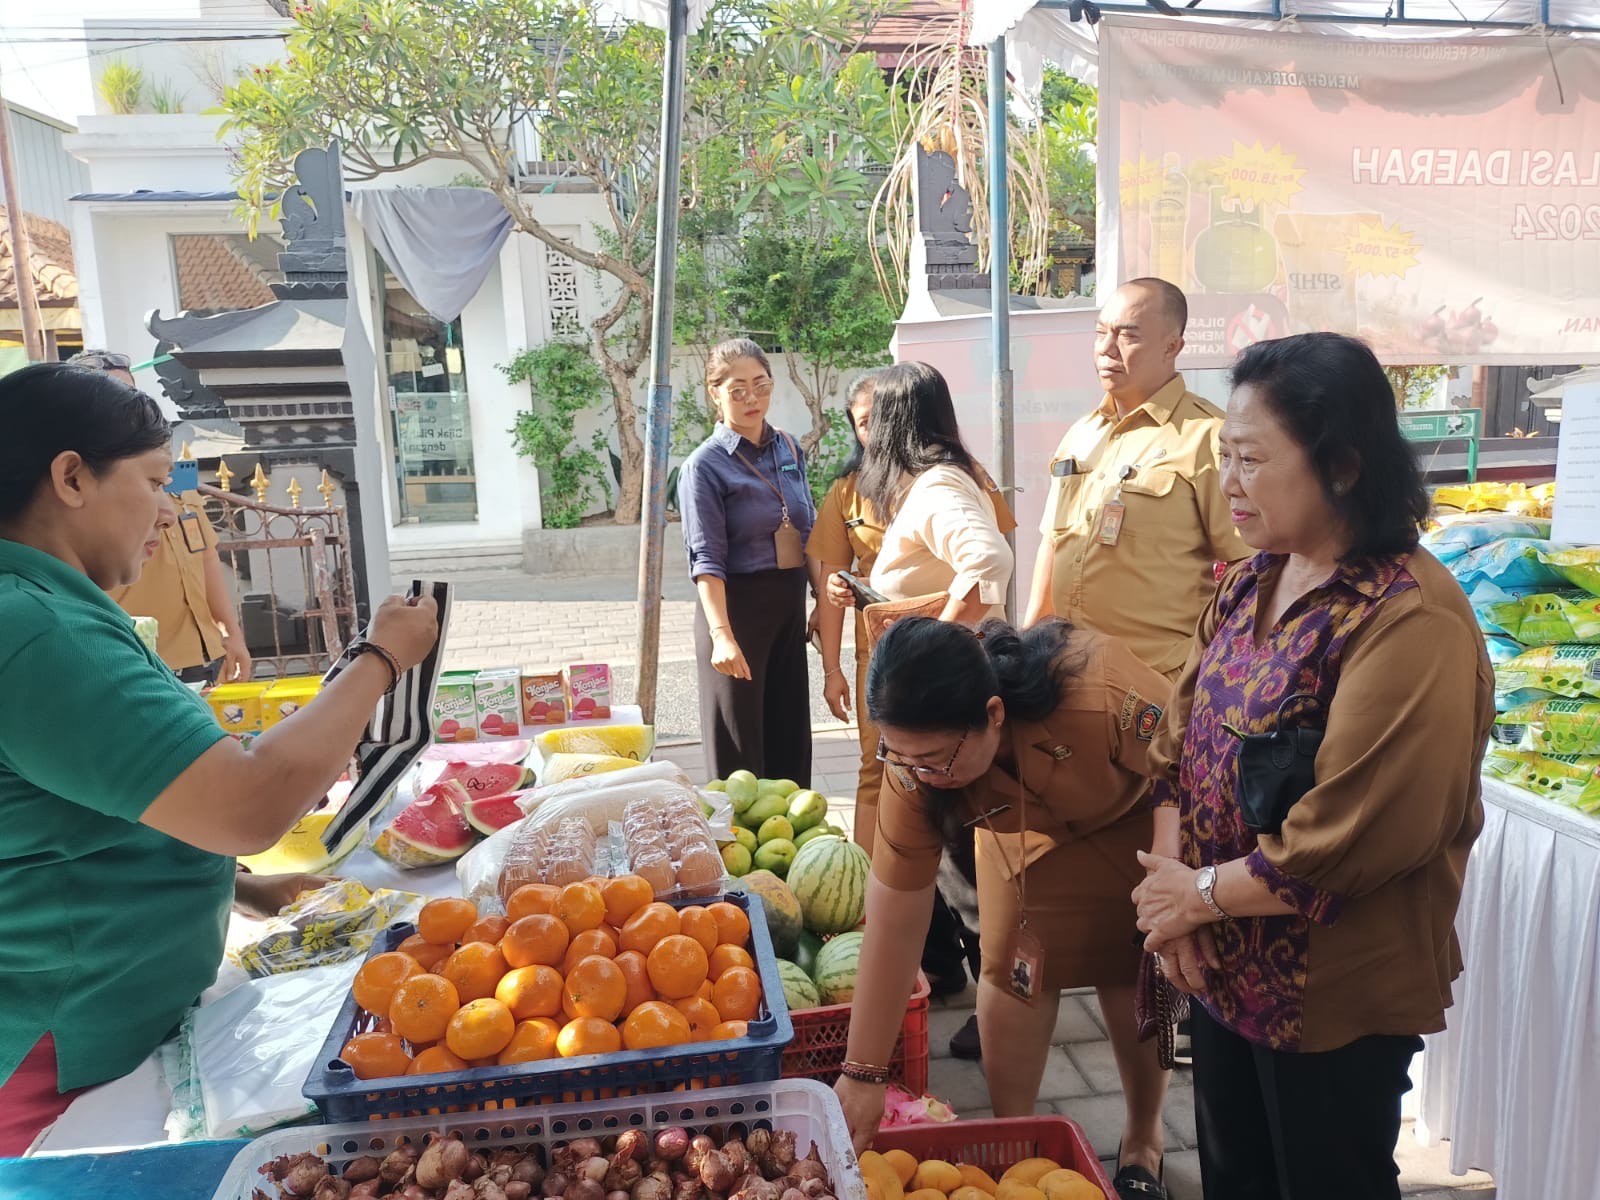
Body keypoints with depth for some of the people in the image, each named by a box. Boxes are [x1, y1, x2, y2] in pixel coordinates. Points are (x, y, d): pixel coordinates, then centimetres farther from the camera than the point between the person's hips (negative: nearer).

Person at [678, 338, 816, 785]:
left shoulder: (790, 450, 8)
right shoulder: (705, 465, -10)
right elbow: (706, 559, -16)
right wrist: (721, 635, -24)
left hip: (790, 605, 6)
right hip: (738, 606, -6)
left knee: (792, 733, 14)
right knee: (739, 747, 4)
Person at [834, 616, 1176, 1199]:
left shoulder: (1104, 699, -44)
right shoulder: (914, 764, -32)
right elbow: (893, 927, -25)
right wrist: (861, 1075, -20)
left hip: (1138, 824, -2)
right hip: (1026, 832, 2)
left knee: (1133, 987, 1)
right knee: (1008, 971, -4)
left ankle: (1142, 1139, 29)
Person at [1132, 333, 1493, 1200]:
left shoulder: (1410, 620, -23)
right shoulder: (1247, 586, 2)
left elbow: (1353, 838, -27)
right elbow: (1178, 747, 2)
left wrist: (1203, 893, -14)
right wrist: (1171, 887, -9)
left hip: (1336, 998, -7)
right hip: (1225, 966, 7)